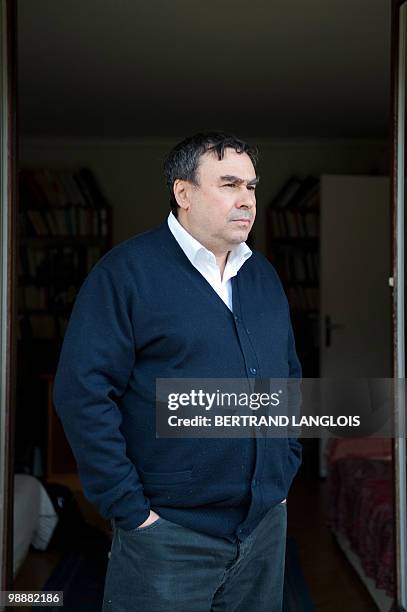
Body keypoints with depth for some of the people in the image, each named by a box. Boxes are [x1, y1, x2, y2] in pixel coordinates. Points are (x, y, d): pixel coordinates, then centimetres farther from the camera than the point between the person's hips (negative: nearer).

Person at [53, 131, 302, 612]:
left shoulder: (263, 275, 10)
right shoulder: (126, 271, -10)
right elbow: (83, 392, -16)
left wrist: (285, 471, 11)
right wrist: (129, 508, -16)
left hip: (267, 524, 6)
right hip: (170, 532, -6)